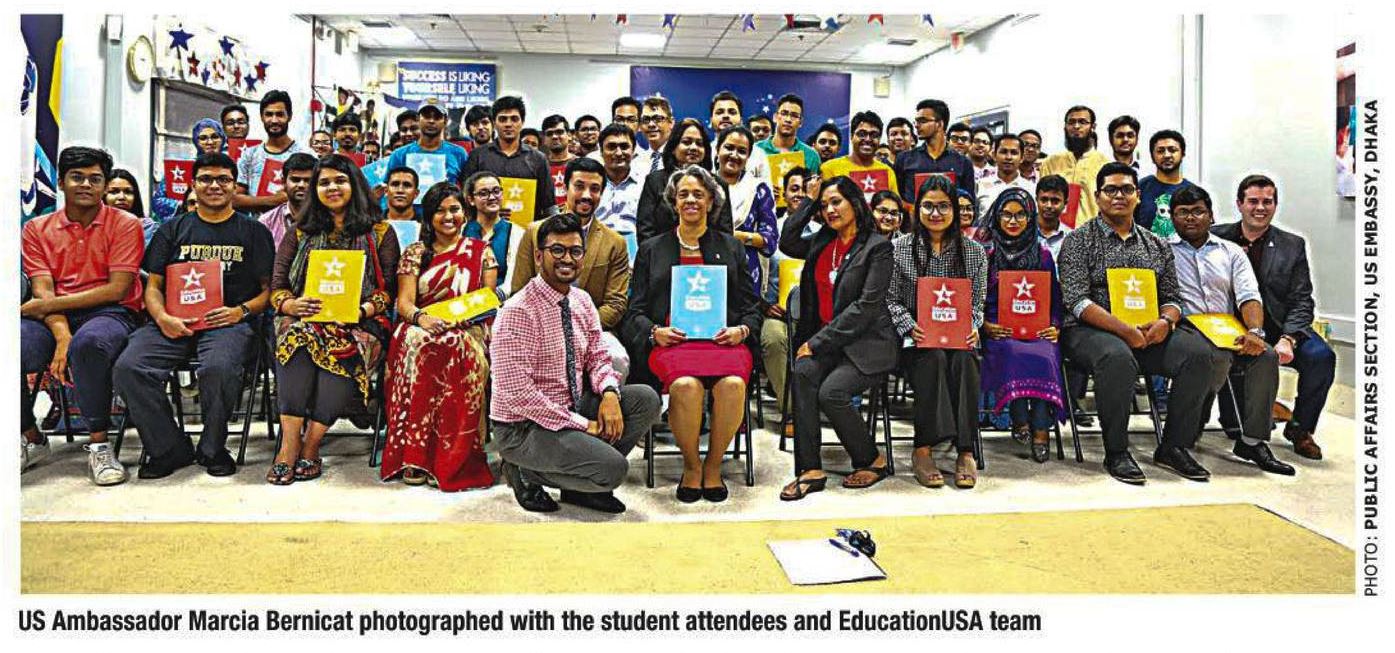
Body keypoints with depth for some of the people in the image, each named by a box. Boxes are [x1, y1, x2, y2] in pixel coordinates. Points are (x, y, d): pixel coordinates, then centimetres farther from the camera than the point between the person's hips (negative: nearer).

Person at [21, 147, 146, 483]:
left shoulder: (125, 224, 4)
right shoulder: (37, 229, 14)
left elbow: (117, 290, -6)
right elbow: (43, 292, 2)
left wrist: (50, 305, -10)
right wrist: (62, 336, -17)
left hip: (109, 313, -3)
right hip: (54, 319, 4)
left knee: (88, 343, -39)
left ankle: (98, 443, -22)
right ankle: (31, 439, 1)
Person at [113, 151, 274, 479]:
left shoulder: (253, 231, 15)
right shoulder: (173, 230, 21)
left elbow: (269, 289, 9)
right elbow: (153, 285, 16)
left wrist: (241, 311, -10)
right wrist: (162, 318, -5)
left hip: (229, 321, -3)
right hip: (175, 322, 3)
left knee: (218, 368, -36)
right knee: (128, 368, -25)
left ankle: (213, 449, -11)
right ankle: (169, 449, -7)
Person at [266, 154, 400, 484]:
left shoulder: (380, 233, 12)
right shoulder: (300, 233, 20)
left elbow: (388, 290, 3)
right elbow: (277, 286, 11)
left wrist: (359, 310, -16)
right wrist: (291, 304, -13)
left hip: (359, 325, -2)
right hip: (306, 318, 2)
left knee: (339, 348, -36)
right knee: (298, 333, -34)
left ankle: (309, 448, -31)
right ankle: (292, 444, -37)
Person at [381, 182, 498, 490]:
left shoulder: (481, 252, 15)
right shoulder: (414, 253, 15)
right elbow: (404, 302, 3)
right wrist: (421, 317, -20)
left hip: (467, 329, 0)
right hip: (422, 327, 0)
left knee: (459, 347, -37)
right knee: (419, 344, -36)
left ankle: (451, 459, -32)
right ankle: (414, 456, -34)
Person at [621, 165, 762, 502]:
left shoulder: (731, 247, 22)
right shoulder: (652, 249, 20)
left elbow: (751, 308, 18)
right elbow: (635, 311, 14)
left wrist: (741, 330, -4)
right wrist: (655, 332, -7)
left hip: (723, 339, 1)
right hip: (670, 342, -1)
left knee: (733, 383, -34)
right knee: (686, 385, -35)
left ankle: (713, 465, -10)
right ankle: (691, 466, -10)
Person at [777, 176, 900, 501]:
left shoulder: (877, 247, -6)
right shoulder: (823, 242, 16)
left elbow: (866, 306, -13)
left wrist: (818, 342, -16)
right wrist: (809, 203, 12)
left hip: (866, 343, -5)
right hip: (824, 340, 5)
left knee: (831, 392, -28)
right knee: (803, 371, -27)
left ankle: (873, 461, -3)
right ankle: (810, 469, -26)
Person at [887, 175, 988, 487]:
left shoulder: (974, 251, 11)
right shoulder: (899, 248, 5)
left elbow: (977, 302, 11)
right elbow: (891, 300, 3)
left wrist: (972, 327, -9)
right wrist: (910, 326, -14)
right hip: (917, 341, -1)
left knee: (964, 362, -33)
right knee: (935, 360, -34)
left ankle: (966, 451, -27)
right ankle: (923, 449, -29)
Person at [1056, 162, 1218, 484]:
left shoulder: (1157, 245, 19)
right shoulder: (1079, 240, 3)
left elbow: (1171, 297, 17)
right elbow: (1076, 301, -8)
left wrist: (1165, 321, -9)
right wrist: (1123, 329, -20)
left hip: (1148, 333, 5)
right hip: (1090, 331, -5)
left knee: (1197, 350, -22)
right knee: (1118, 357, -37)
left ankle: (1173, 446, -9)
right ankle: (1116, 453, -21)